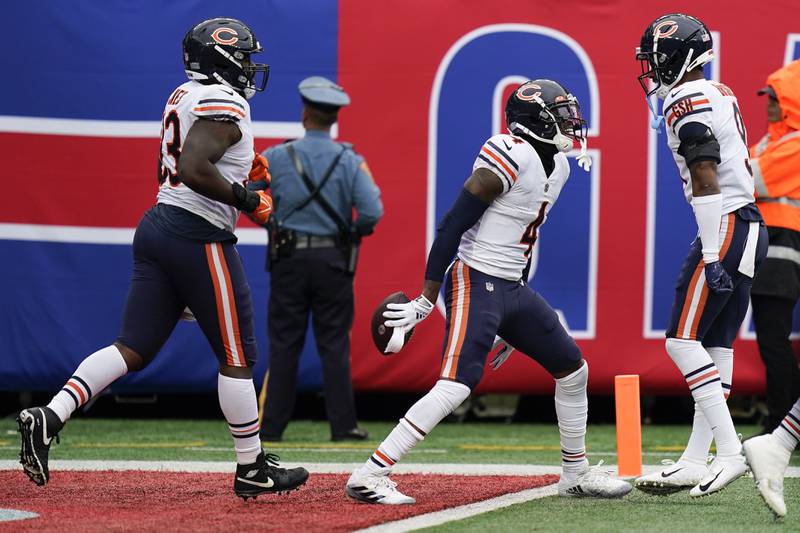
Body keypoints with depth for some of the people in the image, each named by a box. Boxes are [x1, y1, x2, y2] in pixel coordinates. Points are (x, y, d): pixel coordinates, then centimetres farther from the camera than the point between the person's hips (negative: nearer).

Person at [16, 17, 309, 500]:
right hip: (200, 237, -9)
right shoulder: (224, 103, -13)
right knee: (237, 356, 3)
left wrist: (235, 172, 18)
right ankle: (252, 469, 11)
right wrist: (246, 199, -16)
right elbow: (193, 169, -26)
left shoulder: (185, 97, 16)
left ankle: (49, 417, -12)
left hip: (157, 226, 9)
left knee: (133, 350, 4)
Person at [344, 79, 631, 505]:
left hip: (513, 289, 10)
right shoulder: (511, 157, -17)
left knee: (572, 370, 14)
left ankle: (575, 474, 28)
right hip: (475, 283, -10)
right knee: (456, 385, -20)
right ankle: (368, 477, -19)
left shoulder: (558, 166, 12)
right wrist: (426, 300, -18)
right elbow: (454, 224, -18)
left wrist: (511, 327, 23)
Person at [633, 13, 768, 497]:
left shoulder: (687, 104, -12)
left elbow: (706, 181, -20)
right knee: (716, 348, 8)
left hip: (725, 229, -10)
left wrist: (712, 255, -22)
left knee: (683, 341, -8)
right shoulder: (721, 95, 17)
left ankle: (731, 451, -15)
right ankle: (695, 462, 8)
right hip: (751, 228, 10)